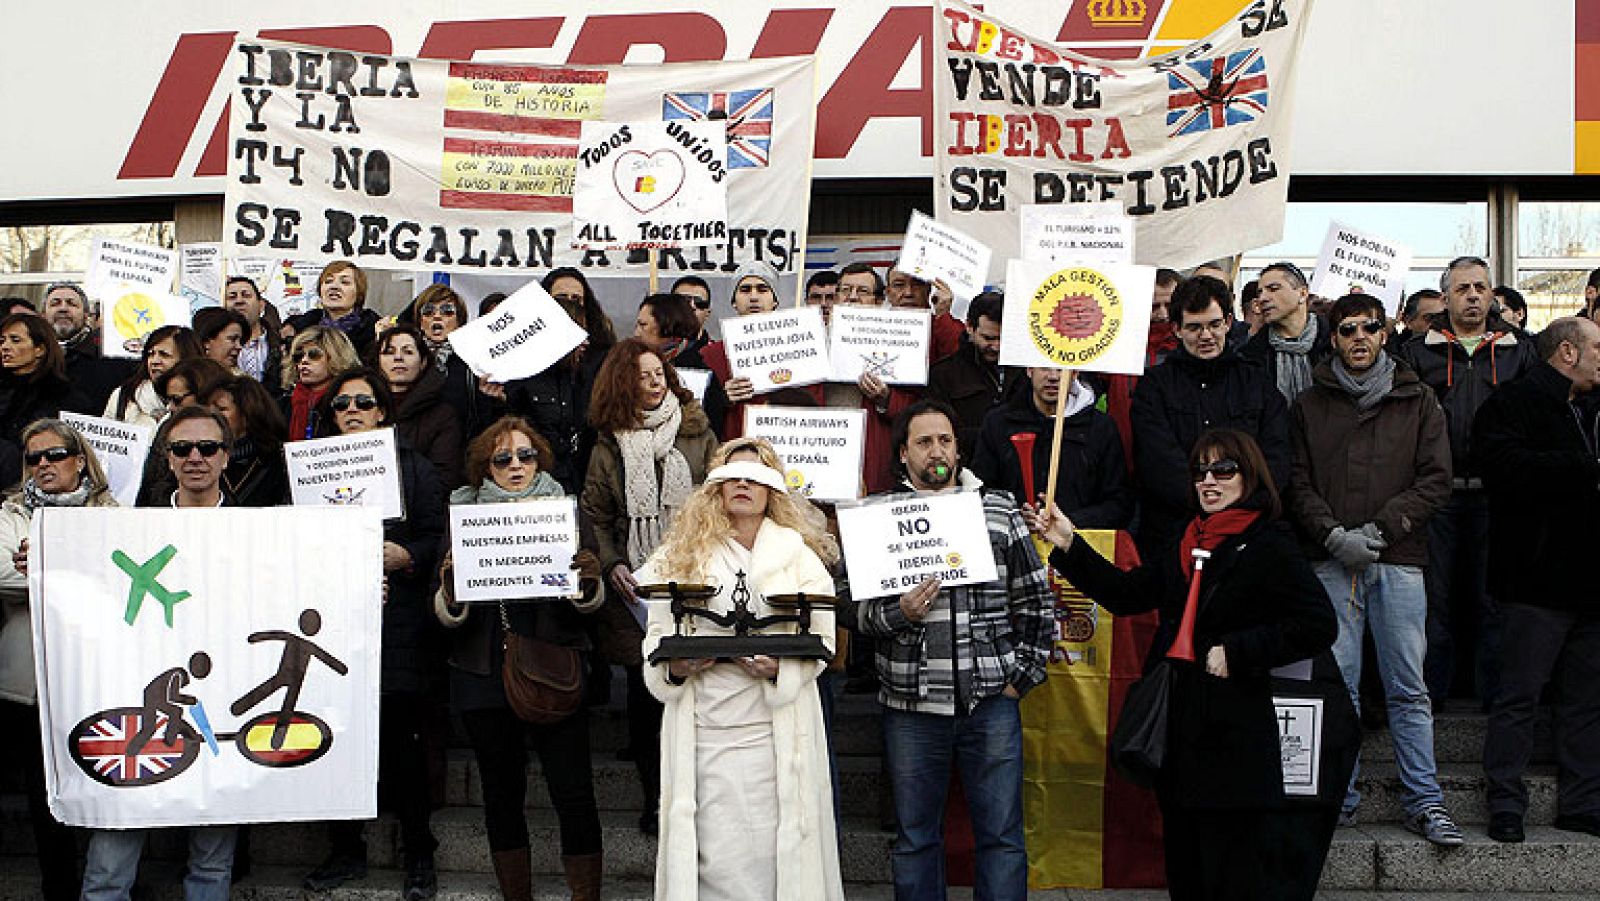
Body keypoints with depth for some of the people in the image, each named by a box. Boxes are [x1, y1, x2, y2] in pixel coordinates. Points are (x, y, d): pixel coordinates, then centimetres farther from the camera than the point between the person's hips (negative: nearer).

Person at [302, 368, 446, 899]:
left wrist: (407, 556, -17)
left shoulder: (412, 466, 8)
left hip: (396, 620, -3)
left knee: (402, 736, -3)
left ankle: (419, 855, 10)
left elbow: (438, 536, 1)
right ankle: (346, 850, 19)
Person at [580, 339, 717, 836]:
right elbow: (595, 515, 9)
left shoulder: (697, 432, 6)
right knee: (644, 692, 5)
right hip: (636, 588, 1)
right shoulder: (609, 445, 8)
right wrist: (611, 564, -5)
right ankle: (654, 798, 16)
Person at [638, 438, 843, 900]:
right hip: (703, 728, 1)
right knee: (713, 856, 1)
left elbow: (821, 638, 3)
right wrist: (674, 668, -11)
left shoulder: (800, 556, 8)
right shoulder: (682, 555, 10)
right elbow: (657, 632, 9)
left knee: (772, 851, -1)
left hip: (776, 728, 0)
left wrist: (780, 668, -15)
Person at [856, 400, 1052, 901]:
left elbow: (1036, 601, 9)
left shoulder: (999, 511, 7)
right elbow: (857, 610, 3)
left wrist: (1022, 675, 2)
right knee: (915, 838, 10)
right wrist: (900, 614, -17)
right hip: (911, 708, 0)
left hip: (991, 703, 0)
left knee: (1002, 836, 6)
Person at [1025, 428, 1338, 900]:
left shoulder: (1270, 549, -9)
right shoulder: (1185, 545, 13)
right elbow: (1126, 592, 10)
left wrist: (1236, 653, -18)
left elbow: (1319, 626, -17)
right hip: (1177, 724, 8)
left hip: (1234, 734, -7)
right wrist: (1068, 544, 2)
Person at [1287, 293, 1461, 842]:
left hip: (1399, 561, 0)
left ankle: (1424, 801, 8)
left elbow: (1436, 480, 3)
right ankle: (1339, 798, 10)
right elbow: (1298, 483, 6)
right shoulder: (1311, 405, 11)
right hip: (1332, 562, 0)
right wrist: (1333, 534, -10)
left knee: (1408, 688, 1)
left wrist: (1381, 529, -8)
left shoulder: (1418, 402, 11)